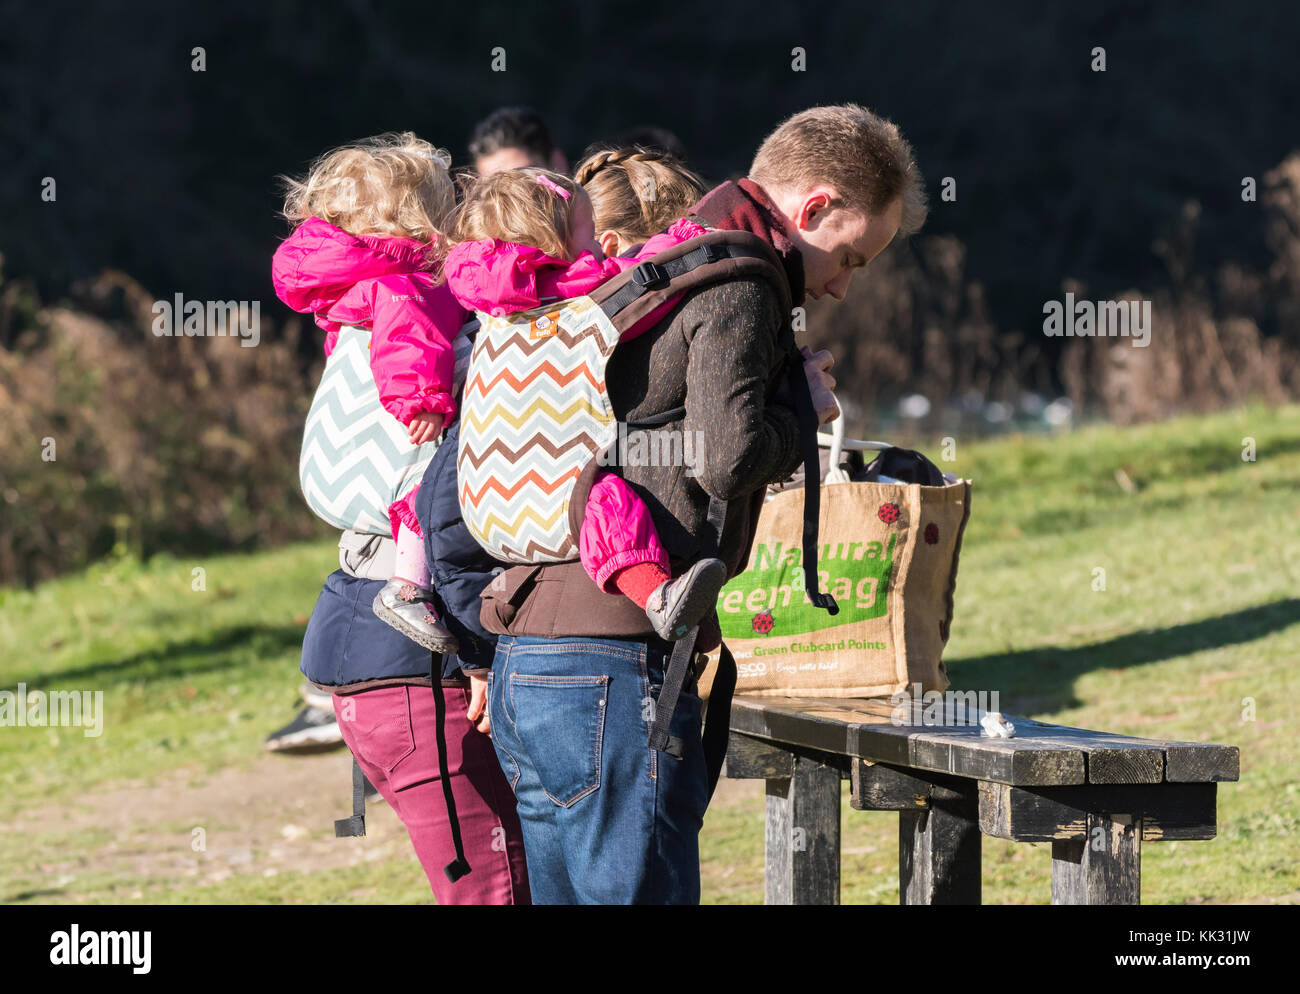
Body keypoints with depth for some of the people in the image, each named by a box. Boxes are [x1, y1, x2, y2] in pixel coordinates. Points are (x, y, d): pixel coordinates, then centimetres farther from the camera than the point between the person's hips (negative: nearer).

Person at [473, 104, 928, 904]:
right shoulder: (741, 284, -6)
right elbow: (727, 457, -21)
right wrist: (802, 408, 2)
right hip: (614, 668, -10)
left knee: (566, 893, 12)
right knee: (644, 890, -7)